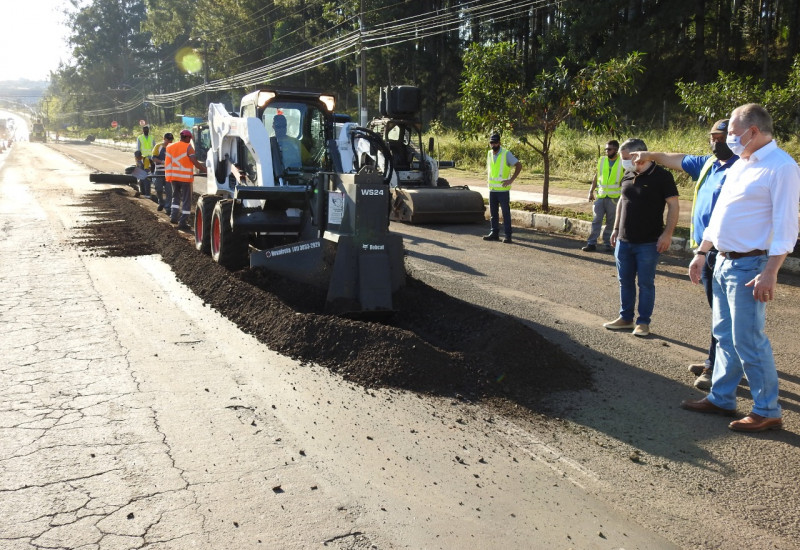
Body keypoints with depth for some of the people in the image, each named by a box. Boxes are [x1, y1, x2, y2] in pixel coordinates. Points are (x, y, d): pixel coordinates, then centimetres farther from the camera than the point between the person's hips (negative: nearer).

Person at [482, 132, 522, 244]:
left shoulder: (506, 154, -9)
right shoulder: (489, 154, 9)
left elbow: (519, 165, -9)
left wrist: (511, 180, -13)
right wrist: (490, 178, 13)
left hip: (503, 189, -6)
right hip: (492, 189, 6)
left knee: (506, 213, -3)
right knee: (493, 213, 10)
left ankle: (508, 235, 0)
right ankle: (494, 233, 19)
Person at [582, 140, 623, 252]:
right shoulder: (601, 160, 7)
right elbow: (596, 176, 14)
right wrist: (591, 191, 9)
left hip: (614, 197, -2)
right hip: (600, 196, 2)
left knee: (611, 222, 6)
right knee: (596, 220, -1)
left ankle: (607, 243, 14)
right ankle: (591, 243, 2)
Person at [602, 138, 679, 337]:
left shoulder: (661, 176, -11)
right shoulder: (627, 176, 8)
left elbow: (673, 205, -10)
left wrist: (667, 234, -16)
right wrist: (616, 228, 17)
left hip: (648, 243, -6)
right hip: (624, 241, 6)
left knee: (646, 283, 3)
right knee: (625, 281, 13)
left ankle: (643, 322, 13)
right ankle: (625, 318, 25)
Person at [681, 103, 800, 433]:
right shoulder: (740, 165, 14)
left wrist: (770, 273, -23)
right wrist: (701, 253, 21)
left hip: (748, 266, -9)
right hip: (723, 262, 9)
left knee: (748, 341, -4)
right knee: (725, 336, 15)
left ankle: (767, 412, 8)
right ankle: (721, 398, 25)